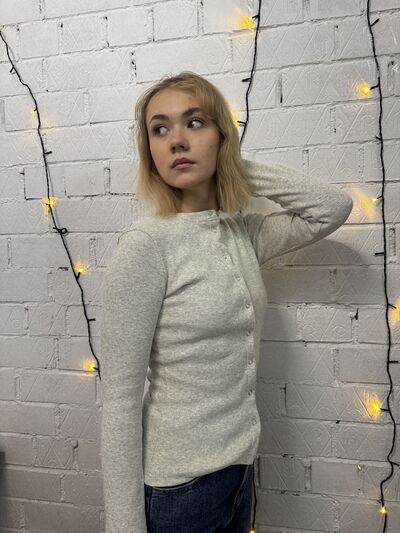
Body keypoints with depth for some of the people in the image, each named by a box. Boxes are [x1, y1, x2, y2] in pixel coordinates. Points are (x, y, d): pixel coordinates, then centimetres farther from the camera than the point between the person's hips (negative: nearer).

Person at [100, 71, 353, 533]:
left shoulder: (243, 234, 0)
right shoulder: (145, 245, -19)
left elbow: (334, 206, 3)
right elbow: (120, 396, -19)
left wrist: (235, 167, -3)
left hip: (240, 463, 6)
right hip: (178, 482, -6)